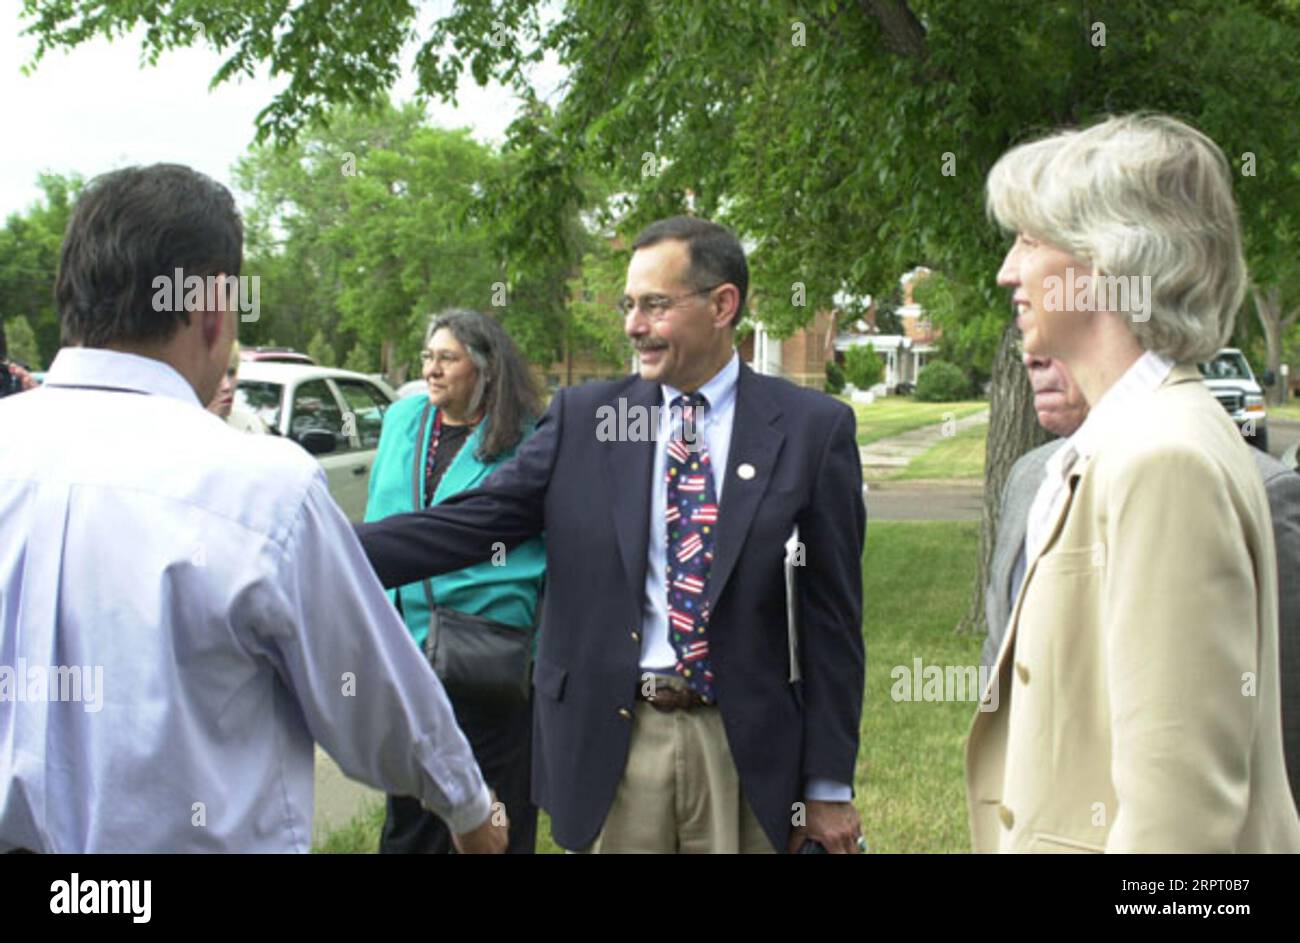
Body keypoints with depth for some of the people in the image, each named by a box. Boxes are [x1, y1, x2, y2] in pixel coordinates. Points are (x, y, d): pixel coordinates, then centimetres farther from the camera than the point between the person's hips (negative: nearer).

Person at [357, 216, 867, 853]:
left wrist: (829, 786, 0)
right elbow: (466, 524, -1)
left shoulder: (812, 429, -2)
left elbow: (831, 616, -1)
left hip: (746, 750, -1)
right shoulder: (582, 418, 3)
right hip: (611, 738, 2)